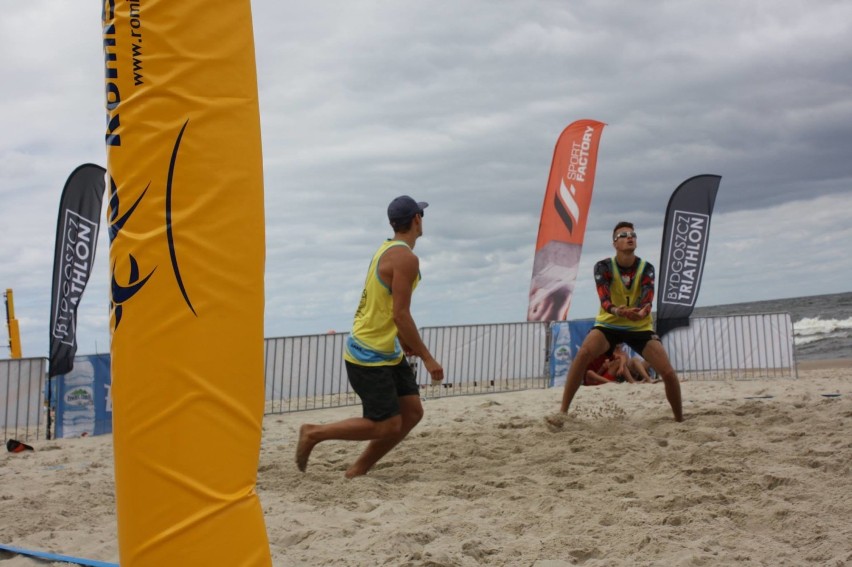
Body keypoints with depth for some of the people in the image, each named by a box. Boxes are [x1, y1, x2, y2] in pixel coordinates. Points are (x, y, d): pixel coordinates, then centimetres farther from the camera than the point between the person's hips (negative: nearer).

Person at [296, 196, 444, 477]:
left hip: (387, 351, 10)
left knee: (412, 412, 7)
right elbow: (401, 315, -22)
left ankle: (358, 470, 14)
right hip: (369, 356, -10)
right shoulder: (406, 259, -19)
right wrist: (427, 358, -17)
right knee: (386, 425, -6)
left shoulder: (387, 250, 12)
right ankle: (314, 433, 8)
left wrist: (405, 341, 25)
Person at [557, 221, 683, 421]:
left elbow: (648, 300, -23)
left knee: (668, 372, -12)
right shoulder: (603, 267, -13)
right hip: (609, 323, -2)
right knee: (583, 353, -31)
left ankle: (680, 419, 12)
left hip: (641, 327, 2)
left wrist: (642, 312, -48)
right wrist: (617, 311, -50)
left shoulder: (646, 268, -9)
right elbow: (604, 299, -26)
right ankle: (562, 411, -27)